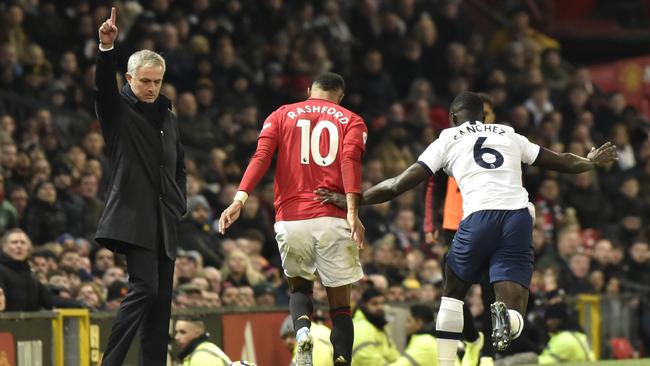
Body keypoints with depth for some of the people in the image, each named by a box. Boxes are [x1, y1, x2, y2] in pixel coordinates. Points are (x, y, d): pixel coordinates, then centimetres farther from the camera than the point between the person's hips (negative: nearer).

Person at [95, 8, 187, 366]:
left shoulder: (167, 117, 19)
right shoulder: (117, 110, 1)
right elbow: (103, 85, -20)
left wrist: (179, 204, 11)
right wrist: (107, 48, -36)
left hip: (164, 221, 7)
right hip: (133, 218, -7)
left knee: (161, 298, 5)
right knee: (144, 288, -18)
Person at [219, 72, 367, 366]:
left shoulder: (282, 115, 17)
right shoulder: (351, 121, 13)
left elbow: (261, 156, 1)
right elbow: (350, 160, -6)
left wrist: (240, 199, -9)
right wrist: (352, 211, -18)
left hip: (291, 218, 1)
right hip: (333, 218, -1)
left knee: (299, 286, 22)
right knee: (339, 302, 7)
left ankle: (302, 332, -9)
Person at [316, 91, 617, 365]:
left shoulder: (448, 139, 18)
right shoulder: (509, 136, 26)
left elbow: (400, 185, 14)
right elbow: (561, 162, 39)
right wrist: (591, 162, 60)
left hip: (479, 217, -1)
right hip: (519, 217, 1)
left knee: (452, 294, 24)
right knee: (514, 317, 1)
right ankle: (505, 317, -33)